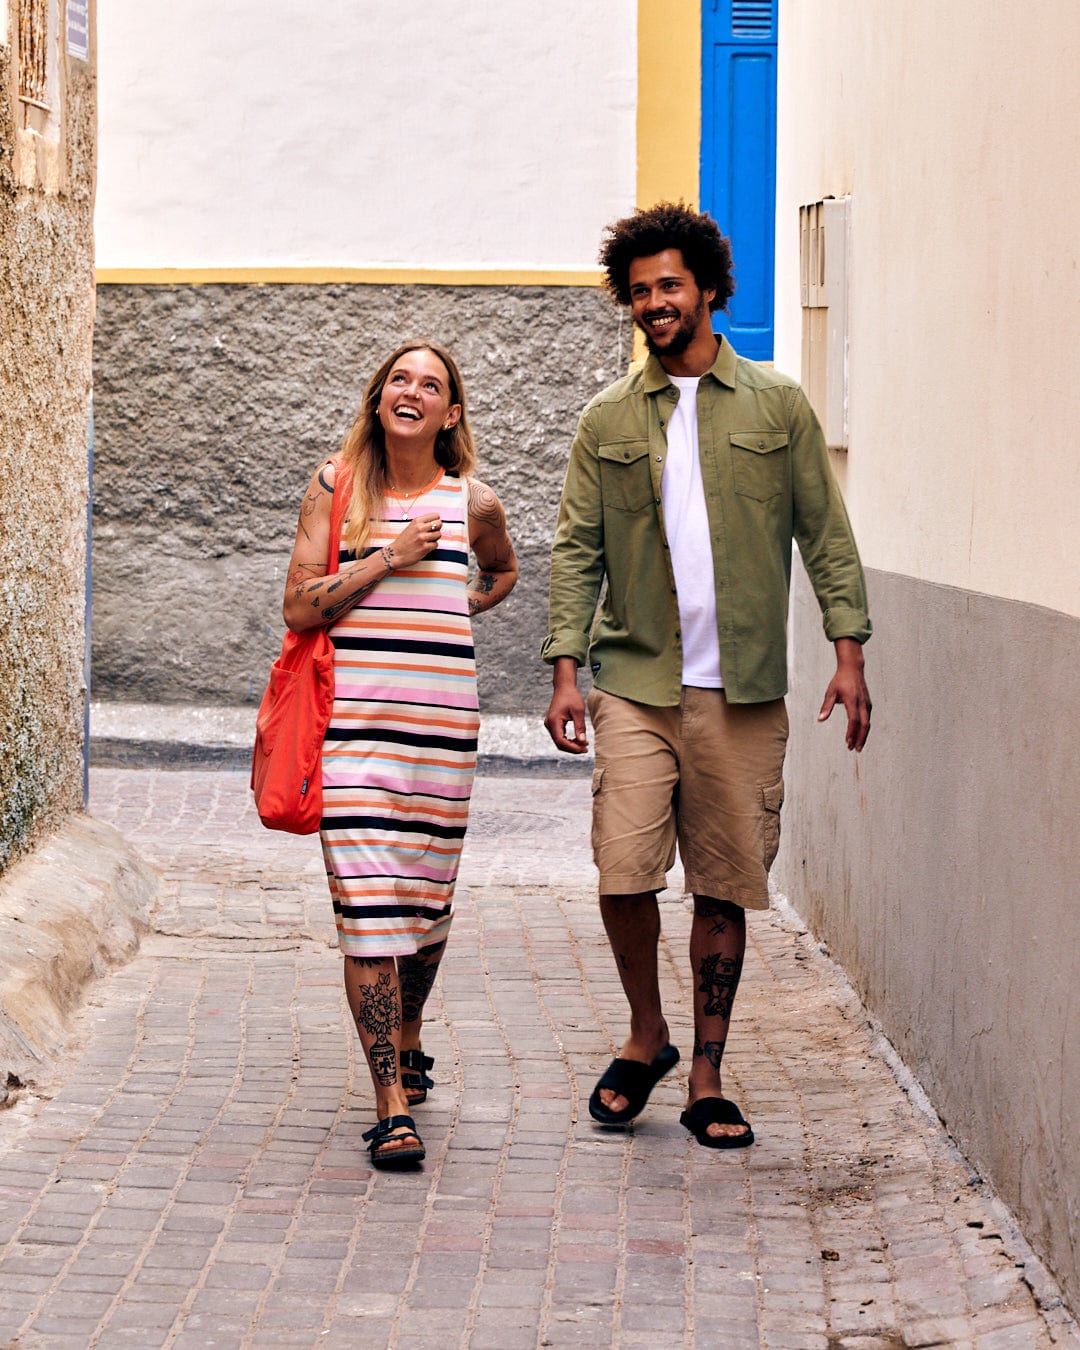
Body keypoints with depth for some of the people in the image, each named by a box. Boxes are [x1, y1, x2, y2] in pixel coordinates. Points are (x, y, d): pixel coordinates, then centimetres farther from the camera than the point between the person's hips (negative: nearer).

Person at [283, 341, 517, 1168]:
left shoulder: (473, 503, 7)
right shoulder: (335, 489, 4)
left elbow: (503, 572, 29)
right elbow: (299, 608, -3)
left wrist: (456, 610, 13)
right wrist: (389, 559, -9)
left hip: (443, 725, 2)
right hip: (352, 720, -2)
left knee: (427, 899, 11)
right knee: (367, 906, -10)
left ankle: (407, 1047, 38)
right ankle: (393, 1107, -9)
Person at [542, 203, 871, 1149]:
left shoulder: (777, 406, 7)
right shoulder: (609, 421, 9)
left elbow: (826, 533, 6)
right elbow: (577, 550, 7)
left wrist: (849, 652, -2)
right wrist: (566, 668, -3)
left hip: (744, 690, 0)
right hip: (635, 682, 0)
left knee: (725, 888, 3)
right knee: (624, 871, -10)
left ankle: (706, 1080, 14)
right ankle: (646, 1037, 14)